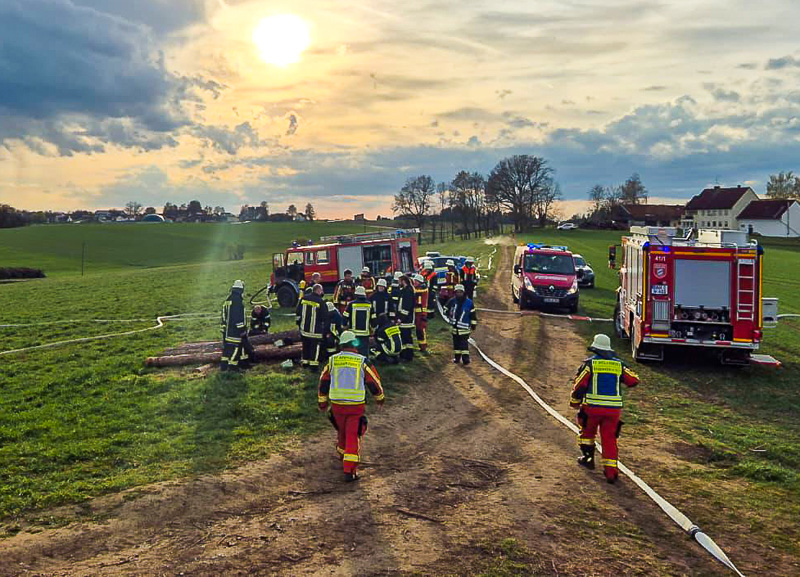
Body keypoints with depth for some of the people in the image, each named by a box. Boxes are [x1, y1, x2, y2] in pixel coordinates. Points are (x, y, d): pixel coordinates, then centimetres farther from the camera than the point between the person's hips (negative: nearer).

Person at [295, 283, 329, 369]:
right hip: (315, 331, -5)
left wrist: (299, 324, 21)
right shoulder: (321, 302, -14)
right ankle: (313, 363, 5)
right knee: (315, 347, 4)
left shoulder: (303, 299, 2)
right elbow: (324, 318, -9)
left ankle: (305, 362, 27)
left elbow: (298, 314, 11)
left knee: (306, 346, 19)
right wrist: (325, 330, 1)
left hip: (304, 329, 5)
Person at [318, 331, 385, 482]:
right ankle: (349, 470, -4)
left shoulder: (332, 361, 2)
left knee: (342, 432, 24)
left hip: (337, 404, 3)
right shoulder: (362, 362, -6)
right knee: (353, 436, 1)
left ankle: (343, 456, 45)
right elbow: (374, 382, 3)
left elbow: (323, 383, 9)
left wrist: (322, 403, 22)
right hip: (356, 406, -3)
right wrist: (380, 400, 20)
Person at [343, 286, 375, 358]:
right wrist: (372, 328, 21)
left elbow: (345, 317, -2)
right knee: (364, 351, 5)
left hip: (353, 333, -1)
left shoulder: (351, 304, -6)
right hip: (365, 333, 1)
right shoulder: (369, 304, 2)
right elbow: (373, 318, 9)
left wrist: (345, 326, 13)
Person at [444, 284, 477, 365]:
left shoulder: (469, 302, -5)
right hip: (454, 327, 4)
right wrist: (448, 314, -9)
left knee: (464, 343, -8)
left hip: (464, 328, -3)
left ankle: (465, 358, -4)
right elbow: (446, 309, 13)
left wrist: (473, 325, 4)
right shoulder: (452, 301, 1)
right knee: (456, 343, 12)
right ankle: (457, 357, 23)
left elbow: (473, 314, 2)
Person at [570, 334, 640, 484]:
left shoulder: (590, 363, -2)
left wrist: (574, 403, 10)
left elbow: (579, 385, -3)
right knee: (609, 438, 7)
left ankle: (588, 458, 29)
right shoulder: (619, 364, 8)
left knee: (587, 431, 23)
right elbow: (634, 380, 12)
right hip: (614, 409, 2)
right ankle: (611, 471, 1)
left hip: (593, 406, -2)